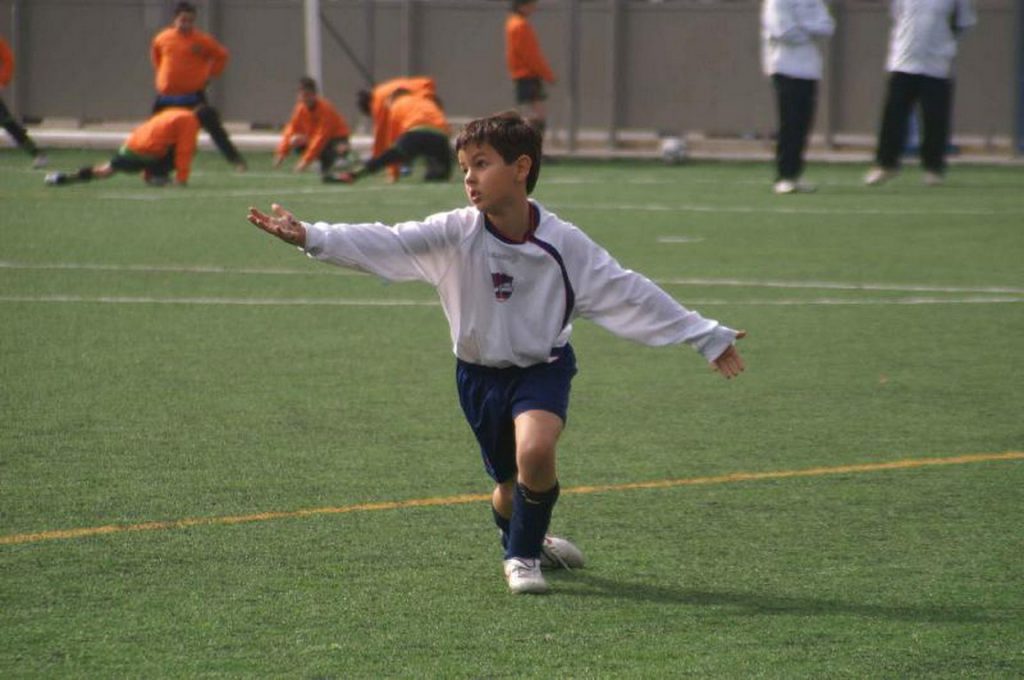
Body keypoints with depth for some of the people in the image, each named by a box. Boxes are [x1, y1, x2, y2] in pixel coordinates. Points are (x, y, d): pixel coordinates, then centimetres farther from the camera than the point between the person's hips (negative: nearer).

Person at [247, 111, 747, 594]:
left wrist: (707, 337, -4)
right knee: (510, 489, 8)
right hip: (481, 374, 2)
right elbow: (384, 244, -22)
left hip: (543, 367, -2)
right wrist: (309, 237, -36)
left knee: (535, 451, -28)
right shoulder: (454, 235, -12)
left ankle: (524, 554, -1)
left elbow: (630, 294, -7)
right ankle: (524, 544, 45)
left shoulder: (563, 244, -13)